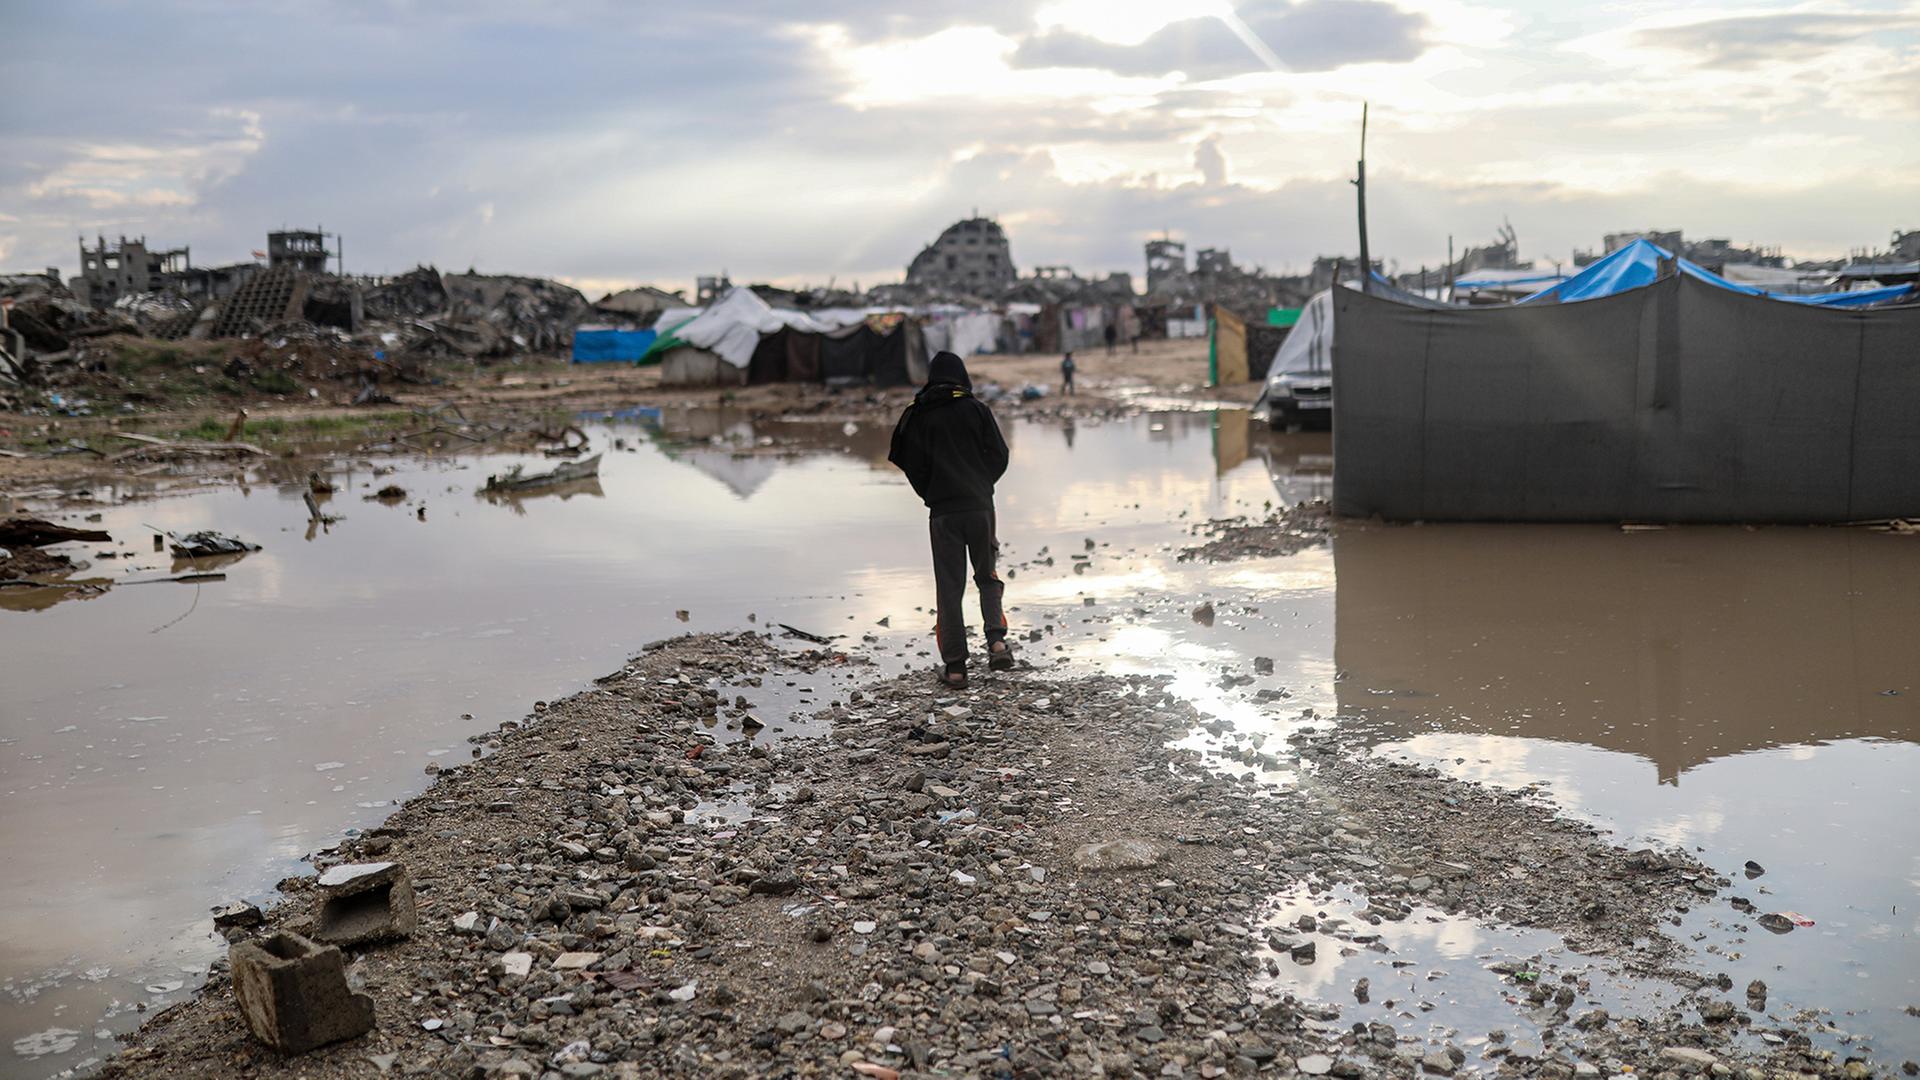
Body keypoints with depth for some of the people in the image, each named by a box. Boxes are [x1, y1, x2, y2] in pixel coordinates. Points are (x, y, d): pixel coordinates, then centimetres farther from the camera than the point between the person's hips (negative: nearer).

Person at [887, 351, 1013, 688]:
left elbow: (910, 465, -1)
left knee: (949, 588, 5)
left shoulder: (917, 416, 1)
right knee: (987, 576, 17)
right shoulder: (976, 409, 1)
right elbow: (999, 455, 0)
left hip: (942, 512, 0)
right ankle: (997, 639, -5)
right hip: (980, 507, 0)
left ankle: (955, 666, 4)